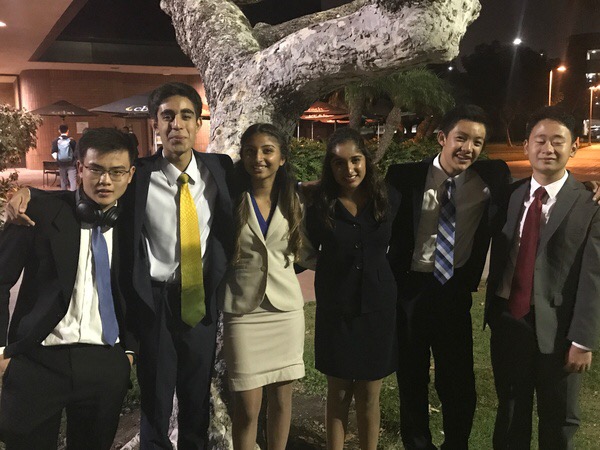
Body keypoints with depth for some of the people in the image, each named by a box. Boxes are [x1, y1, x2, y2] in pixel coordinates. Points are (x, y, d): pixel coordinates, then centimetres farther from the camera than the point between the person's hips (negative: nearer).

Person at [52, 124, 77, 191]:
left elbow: (53, 153, -7)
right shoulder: (72, 141, -6)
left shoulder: (55, 141, -1)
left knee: (63, 181, 15)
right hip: (71, 164, -3)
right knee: (73, 181, -7)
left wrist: (58, 159, 5)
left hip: (61, 164, 3)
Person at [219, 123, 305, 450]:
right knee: (247, 406, 2)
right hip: (242, 311, -2)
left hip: (286, 308, 2)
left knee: (281, 397, 12)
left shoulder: (293, 201, 1)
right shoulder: (231, 200, -6)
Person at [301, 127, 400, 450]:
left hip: (377, 307, 1)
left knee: (369, 396, 10)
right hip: (335, 310, -1)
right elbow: (306, 254, 6)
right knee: (338, 394, 12)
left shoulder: (388, 200, -3)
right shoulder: (319, 204, -6)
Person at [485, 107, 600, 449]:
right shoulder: (509, 196, 4)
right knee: (510, 414, 20)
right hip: (508, 323, 4)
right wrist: (492, 311, 4)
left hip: (557, 330, -3)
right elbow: (498, 258, 6)